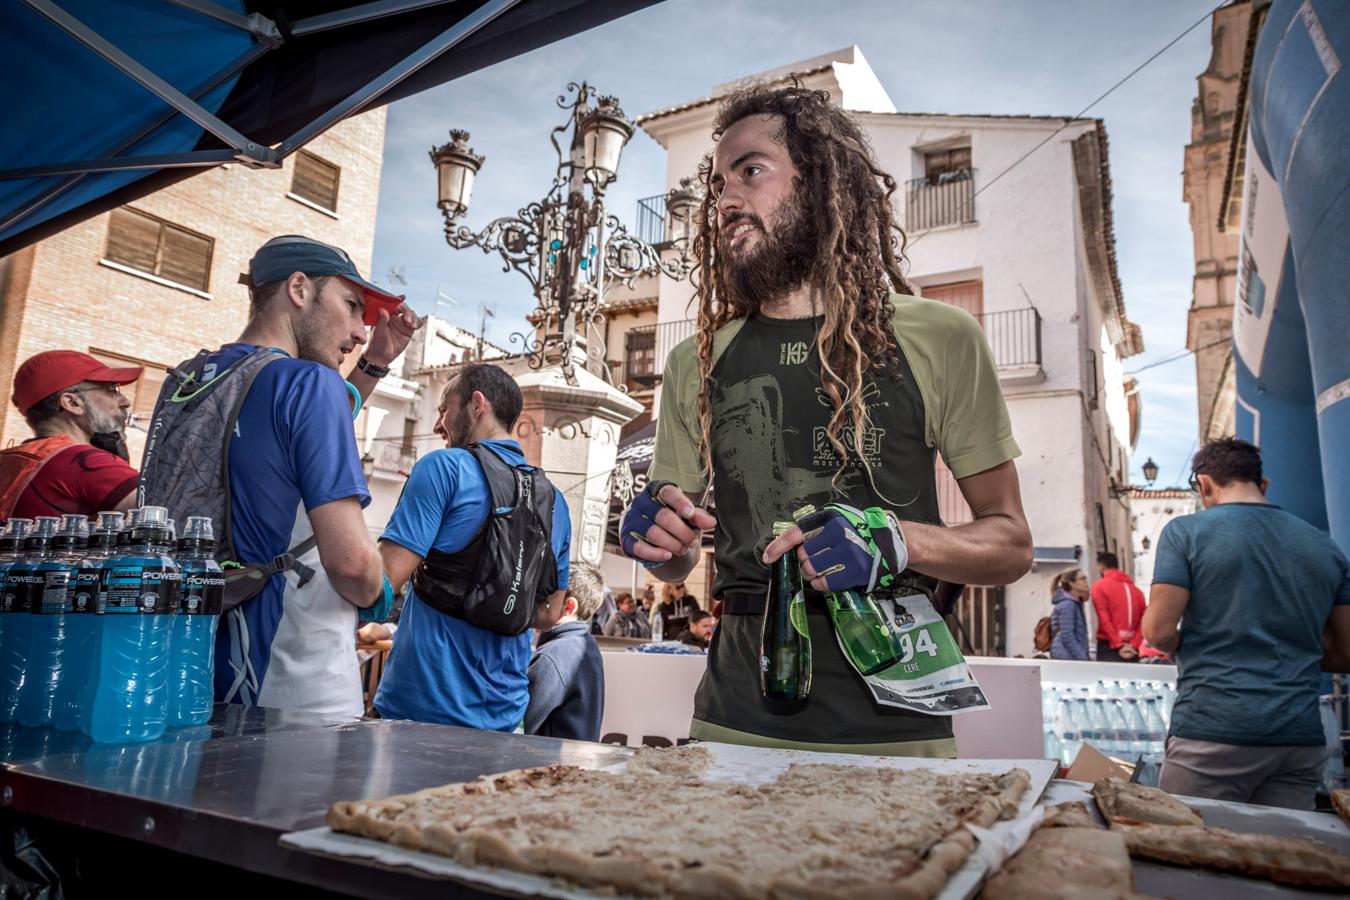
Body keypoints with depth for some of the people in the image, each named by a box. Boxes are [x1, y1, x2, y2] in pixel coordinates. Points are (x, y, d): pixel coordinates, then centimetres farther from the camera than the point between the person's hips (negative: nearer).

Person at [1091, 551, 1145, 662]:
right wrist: (1133, 646, -2)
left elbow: (1104, 619, -10)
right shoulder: (1137, 590, 13)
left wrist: (1118, 645, -10)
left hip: (1109, 646, -5)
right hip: (1131, 650, 5)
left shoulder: (1100, 586, -1)